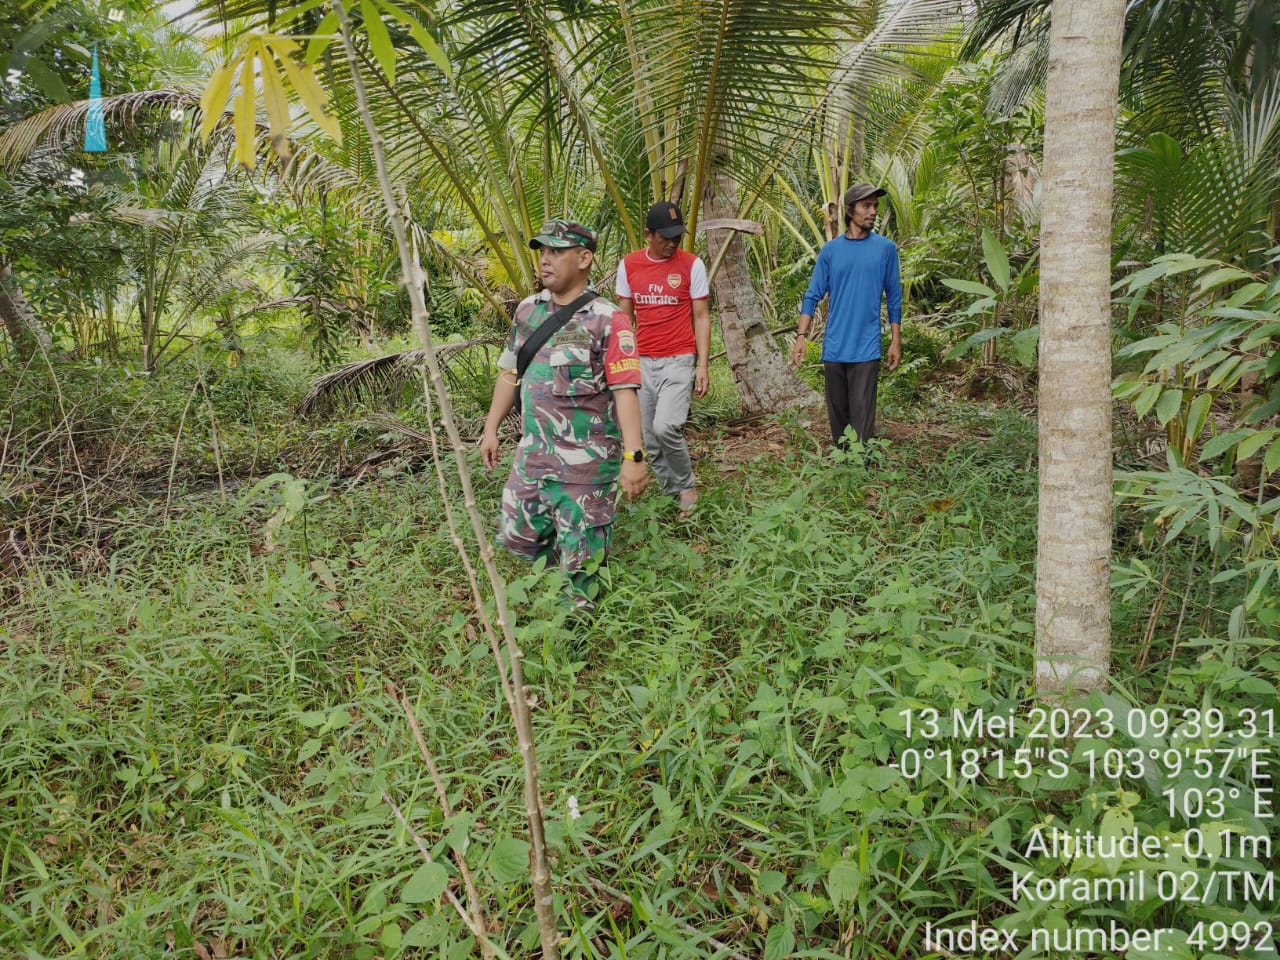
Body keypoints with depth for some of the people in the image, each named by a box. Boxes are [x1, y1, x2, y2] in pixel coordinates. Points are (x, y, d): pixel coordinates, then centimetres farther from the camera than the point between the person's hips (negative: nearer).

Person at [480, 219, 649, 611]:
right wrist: (491, 429, 14)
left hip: (586, 461, -6)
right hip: (532, 453, 6)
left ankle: (580, 608, 28)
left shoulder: (608, 320, -12)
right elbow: (509, 372, 16)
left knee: (580, 555, 3)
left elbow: (625, 390, -18)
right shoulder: (528, 310, 7)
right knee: (517, 535, 16)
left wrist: (633, 456, -26)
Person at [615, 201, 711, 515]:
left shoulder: (691, 265, -3)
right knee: (649, 439, 4)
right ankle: (670, 494, 20)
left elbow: (701, 317, 0)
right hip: (642, 362, 4)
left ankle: (687, 486, 3)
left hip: (679, 360, -4)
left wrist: (703, 365, -7)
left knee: (666, 426, -20)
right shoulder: (628, 265, 5)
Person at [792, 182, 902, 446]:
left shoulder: (885, 248, 4)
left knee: (862, 415, -7)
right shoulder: (830, 250, 6)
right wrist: (801, 337, -4)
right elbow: (812, 296, 6)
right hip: (833, 348, 2)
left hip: (866, 348, -2)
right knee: (837, 414, 10)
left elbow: (894, 298, 8)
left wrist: (896, 341, 5)